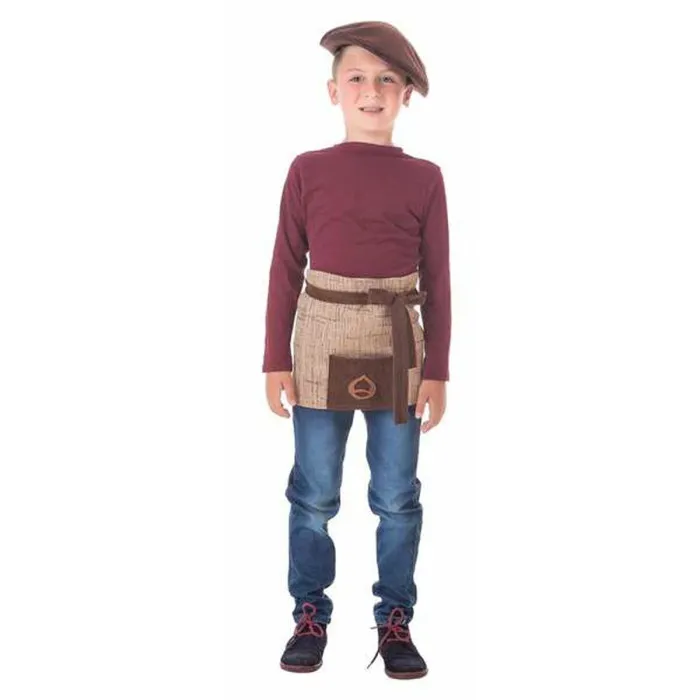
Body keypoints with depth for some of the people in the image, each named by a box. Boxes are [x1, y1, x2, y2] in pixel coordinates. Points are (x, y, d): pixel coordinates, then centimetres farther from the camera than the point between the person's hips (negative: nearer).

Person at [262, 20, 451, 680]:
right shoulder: (308, 170, 0)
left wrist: (437, 371, 1)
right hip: (322, 345, 0)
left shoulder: (424, 178, 2)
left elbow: (437, 280, 4)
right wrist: (276, 360, -1)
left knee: (397, 497, 8)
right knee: (313, 495, 8)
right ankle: (310, 614, 25)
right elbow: (285, 269, 2)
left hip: (399, 351, 1)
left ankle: (395, 619, 24)